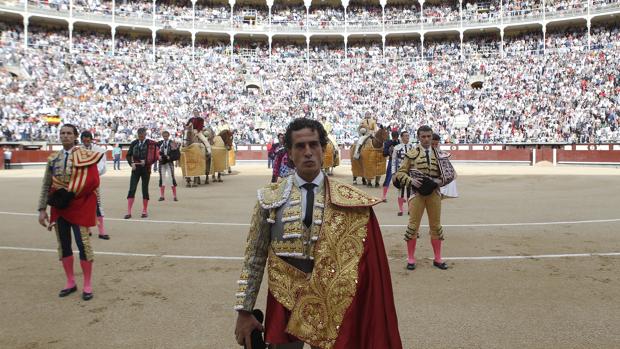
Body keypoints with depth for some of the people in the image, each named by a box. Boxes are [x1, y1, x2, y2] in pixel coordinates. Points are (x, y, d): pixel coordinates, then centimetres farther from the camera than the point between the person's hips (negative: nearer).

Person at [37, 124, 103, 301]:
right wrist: (42, 209, 6)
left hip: (79, 205, -5)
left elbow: (92, 181, -15)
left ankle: (87, 285, 8)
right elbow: (46, 186, 10)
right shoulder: (53, 159, 8)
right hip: (59, 206, 5)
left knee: (83, 243, -4)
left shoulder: (85, 155, -6)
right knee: (63, 244, 10)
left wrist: (69, 195, -17)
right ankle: (70, 282, 24)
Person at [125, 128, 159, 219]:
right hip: (135, 169, 2)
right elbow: (128, 155, 8)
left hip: (146, 169, -2)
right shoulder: (134, 143, 5)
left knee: (145, 190, 5)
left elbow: (155, 156, -6)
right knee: (131, 189, -4)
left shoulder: (151, 144, -4)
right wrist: (131, 163, -8)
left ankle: (145, 211, 16)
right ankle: (129, 212, -1)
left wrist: (146, 162, -16)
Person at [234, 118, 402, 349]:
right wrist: (244, 311, -1)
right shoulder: (270, 198, -5)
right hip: (283, 302, 1)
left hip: (330, 304, 0)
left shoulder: (350, 201, -7)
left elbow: (363, 260, -3)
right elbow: (255, 257, -1)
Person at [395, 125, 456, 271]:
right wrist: (411, 180, -19)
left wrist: (439, 181, -9)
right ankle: (411, 258, 13)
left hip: (434, 192, 3)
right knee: (413, 225, 1)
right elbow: (400, 173, -1)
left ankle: (437, 258, 23)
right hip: (417, 193, -3)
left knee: (436, 225, 10)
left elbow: (449, 173, 9)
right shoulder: (412, 154, -2)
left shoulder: (438, 154, 6)